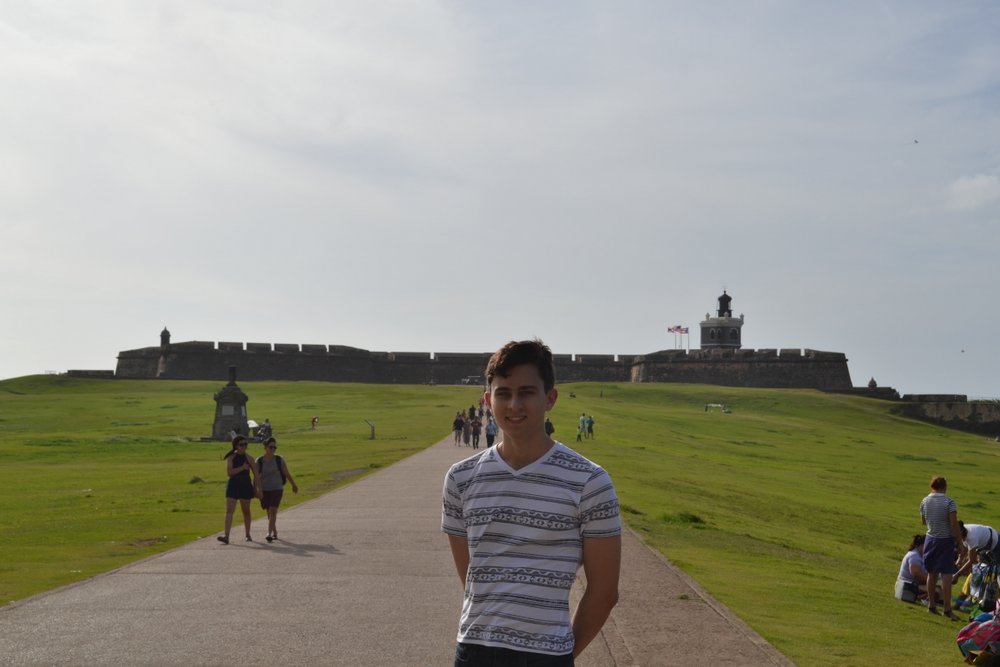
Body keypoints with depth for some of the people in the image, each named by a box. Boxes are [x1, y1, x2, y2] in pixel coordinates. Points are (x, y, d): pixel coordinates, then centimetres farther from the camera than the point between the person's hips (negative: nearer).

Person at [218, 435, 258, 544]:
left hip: (246, 486, 1)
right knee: (229, 510, -12)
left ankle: (248, 535, 26)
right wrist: (242, 468, -18)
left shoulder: (249, 458, 3)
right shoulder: (231, 457, 1)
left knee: (246, 511, 11)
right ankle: (226, 536, -20)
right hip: (233, 485, -1)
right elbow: (229, 472, -11)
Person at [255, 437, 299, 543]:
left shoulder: (279, 460, -2)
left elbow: (287, 474, 8)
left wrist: (294, 484, 15)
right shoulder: (259, 462, -3)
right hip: (264, 490, 2)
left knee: (273, 511, -15)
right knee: (269, 512, 11)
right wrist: (259, 490, -19)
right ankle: (275, 533, 27)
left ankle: (269, 533, -22)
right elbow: (257, 477, -8)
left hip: (277, 489, -2)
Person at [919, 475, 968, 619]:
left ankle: (931, 604, 24)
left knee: (932, 573, 15)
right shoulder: (949, 502, -13)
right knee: (946, 575, -4)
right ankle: (947, 608, -5)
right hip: (946, 540, -5)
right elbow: (954, 524, -17)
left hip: (931, 539, 5)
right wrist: (961, 544, -13)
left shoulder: (925, 502, 2)